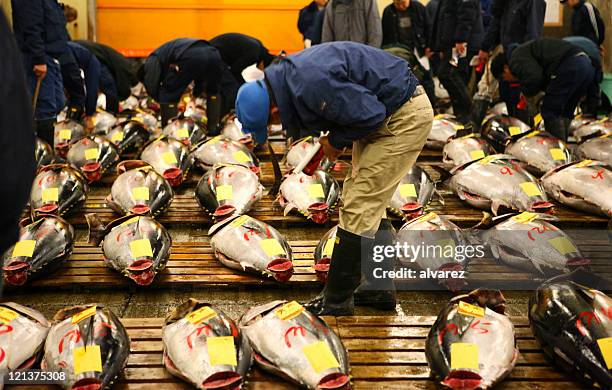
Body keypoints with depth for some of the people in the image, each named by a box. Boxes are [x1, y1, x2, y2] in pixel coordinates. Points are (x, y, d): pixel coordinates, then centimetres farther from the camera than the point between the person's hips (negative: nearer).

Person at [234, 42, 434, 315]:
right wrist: (332, 140, 2)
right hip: (383, 111, 10)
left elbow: (371, 115, -26)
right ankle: (379, 289, 22)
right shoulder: (287, 75, 0)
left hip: (406, 116, -10)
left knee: (359, 206, -9)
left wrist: (337, 141, -11)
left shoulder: (314, 85, -30)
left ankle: (336, 301, 0)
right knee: (368, 203, 13)